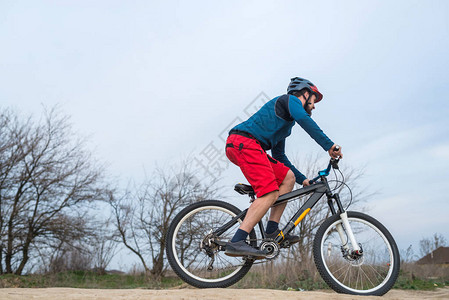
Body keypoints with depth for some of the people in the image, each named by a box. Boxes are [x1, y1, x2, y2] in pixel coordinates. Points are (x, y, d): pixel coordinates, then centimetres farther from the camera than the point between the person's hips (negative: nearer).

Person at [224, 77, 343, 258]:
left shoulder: (286, 123, 33)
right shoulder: (290, 99, 8)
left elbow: (279, 157, 32)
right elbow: (304, 120, -15)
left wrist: (303, 179, 28)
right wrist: (329, 145, -21)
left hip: (239, 147, 10)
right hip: (245, 142, -10)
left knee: (288, 177, 10)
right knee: (270, 194, -18)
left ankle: (272, 230, 5)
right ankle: (236, 242, -24)